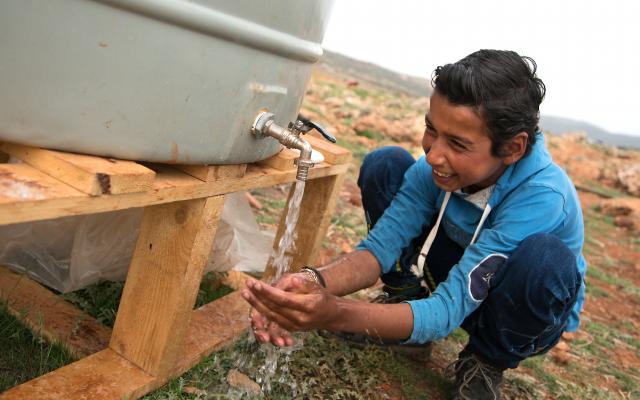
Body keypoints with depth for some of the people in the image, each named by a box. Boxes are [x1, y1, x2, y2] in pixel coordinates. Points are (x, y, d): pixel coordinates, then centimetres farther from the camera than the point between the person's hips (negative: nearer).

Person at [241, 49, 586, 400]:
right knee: (386, 164, -15)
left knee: (547, 257, -39)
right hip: (459, 279, 3)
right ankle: (408, 303, 1)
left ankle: (488, 363, -7)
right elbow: (380, 246, -22)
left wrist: (337, 315, -51)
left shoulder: (542, 197, -36)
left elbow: (450, 308, -38)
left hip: (531, 305, -2)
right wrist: (315, 283, -43)